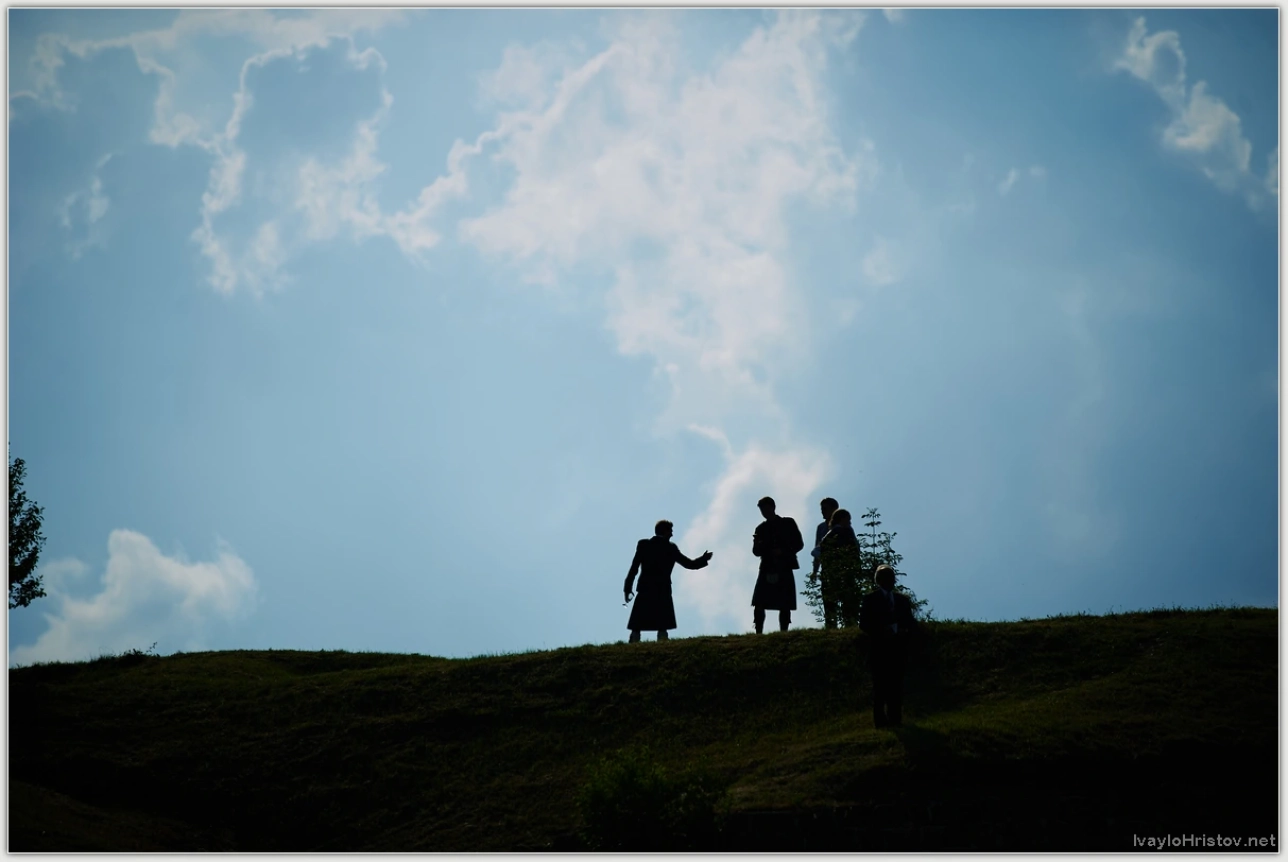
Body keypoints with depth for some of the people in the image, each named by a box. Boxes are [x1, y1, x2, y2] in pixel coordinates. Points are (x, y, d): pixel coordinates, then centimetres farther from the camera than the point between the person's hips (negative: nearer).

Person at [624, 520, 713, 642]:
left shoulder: (643, 545, 4)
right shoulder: (670, 548, 2)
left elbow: (633, 569, 1)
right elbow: (689, 564, 5)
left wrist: (628, 589, 4)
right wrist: (704, 559, 21)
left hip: (644, 591, 1)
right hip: (663, 592, -1)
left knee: (636, 628, 1)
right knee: (662, 628, 0)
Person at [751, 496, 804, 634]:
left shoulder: (788, 523, 9)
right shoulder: (761, 528, 16)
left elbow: (799, 543, 3)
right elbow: (756, 551, 11)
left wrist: (783, 552, -12)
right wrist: (764, 548, -13)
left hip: (784, 569, -2)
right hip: (767, 569, 2)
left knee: (785, 605, -4)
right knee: (759, 604, -9)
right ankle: (758, 633, -8)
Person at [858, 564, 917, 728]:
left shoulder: (902, 600, 17)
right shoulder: (870, 599, 6)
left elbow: (911, 622, 15)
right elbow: (864, 623, -2)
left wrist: (905, 631, -7)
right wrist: (881, 631, -17)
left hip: (898, 650, 3)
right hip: (879, 650, -3)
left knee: (896, 686, -1)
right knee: (880, 686, -5)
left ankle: (895, 719, 1)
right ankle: (880, 720, -4)